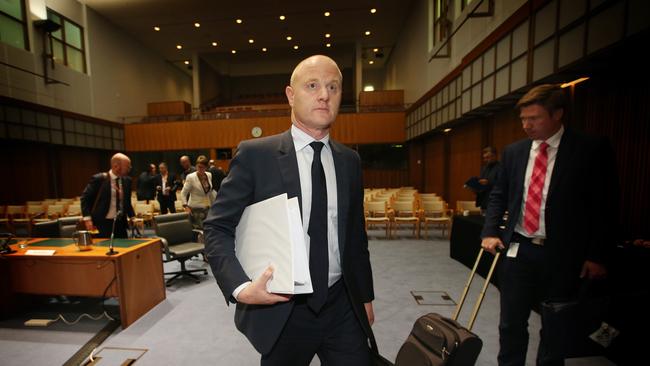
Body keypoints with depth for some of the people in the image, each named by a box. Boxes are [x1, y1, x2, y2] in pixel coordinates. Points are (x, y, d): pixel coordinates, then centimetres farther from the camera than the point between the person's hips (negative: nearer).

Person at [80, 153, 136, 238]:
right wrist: (87, 219, -12)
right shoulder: (99, 179, -10)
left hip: (120, 224, 4)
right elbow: (85, 198, -5)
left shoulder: (127, 180, 5)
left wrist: (132, 217, 6)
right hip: (102, 224, -4)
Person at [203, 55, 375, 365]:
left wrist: (365, 296, 13)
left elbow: (356, 235, 7)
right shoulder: (255, 154, -11)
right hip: (281, 309, -2)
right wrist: (240, 287, -23)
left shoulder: (350, 160, 2)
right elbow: (217, 228, -8)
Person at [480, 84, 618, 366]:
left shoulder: (592, 149, -5)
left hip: (562, 254, -2)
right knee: (511, 323, 11)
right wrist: (490, 232, -1)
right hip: (517, 250, 2)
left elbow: (606, 205, -3)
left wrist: (597, 255, -5)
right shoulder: (513, 151, 4)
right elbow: (499, 195, 9)